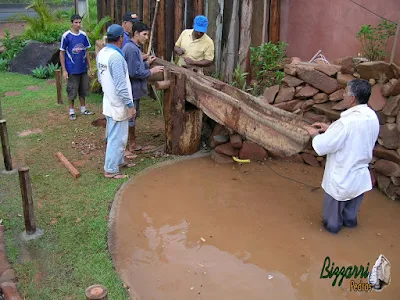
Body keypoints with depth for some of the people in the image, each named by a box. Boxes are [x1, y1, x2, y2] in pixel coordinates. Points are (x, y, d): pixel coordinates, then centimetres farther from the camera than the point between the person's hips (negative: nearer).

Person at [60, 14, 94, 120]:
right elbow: (62, 53, -6)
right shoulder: (66, 36, -10)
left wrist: (89, 67, 9)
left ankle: (83, 109, 27)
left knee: (83, 90, 13)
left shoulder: (83, 35, 3)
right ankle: (71, 111, 18)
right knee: (72, 91, 4)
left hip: (83, 69, 4)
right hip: (72, 70, -4)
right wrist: (64, 70, -10)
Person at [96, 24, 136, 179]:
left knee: (115, 135, 22)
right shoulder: (116, 57, -24)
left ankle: (119, 160, 37)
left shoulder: (101, 53, 5)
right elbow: (121, 85, -25)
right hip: (118, 104, -10)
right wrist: (130, 105, -19)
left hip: (109, 101, 10)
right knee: (117, 138, 1)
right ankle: (111, 170, 10)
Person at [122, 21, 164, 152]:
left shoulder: (134, 47, 11)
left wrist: (147, 63, 7)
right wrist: (151, 71, -16)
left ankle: (130, 138, 33)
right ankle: (131, 144, 14)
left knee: (133, 114, 20)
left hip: (133, 88, 10)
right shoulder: (132, 49, -22)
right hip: (132, 89, -10)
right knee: (131, 115, 2)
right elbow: (135, 73, -25)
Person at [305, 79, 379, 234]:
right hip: (360, 173, 7)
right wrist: (330, 128, 6)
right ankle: (349, 220, 53)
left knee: (334, 202, 21)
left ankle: (332, 225, 41)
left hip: (343, 174, -7)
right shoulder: (372, 117, -8)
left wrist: (315, 134, -5)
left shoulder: (346, 122, -33)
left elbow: (323, 146, -25)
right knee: (353, 202, 30)